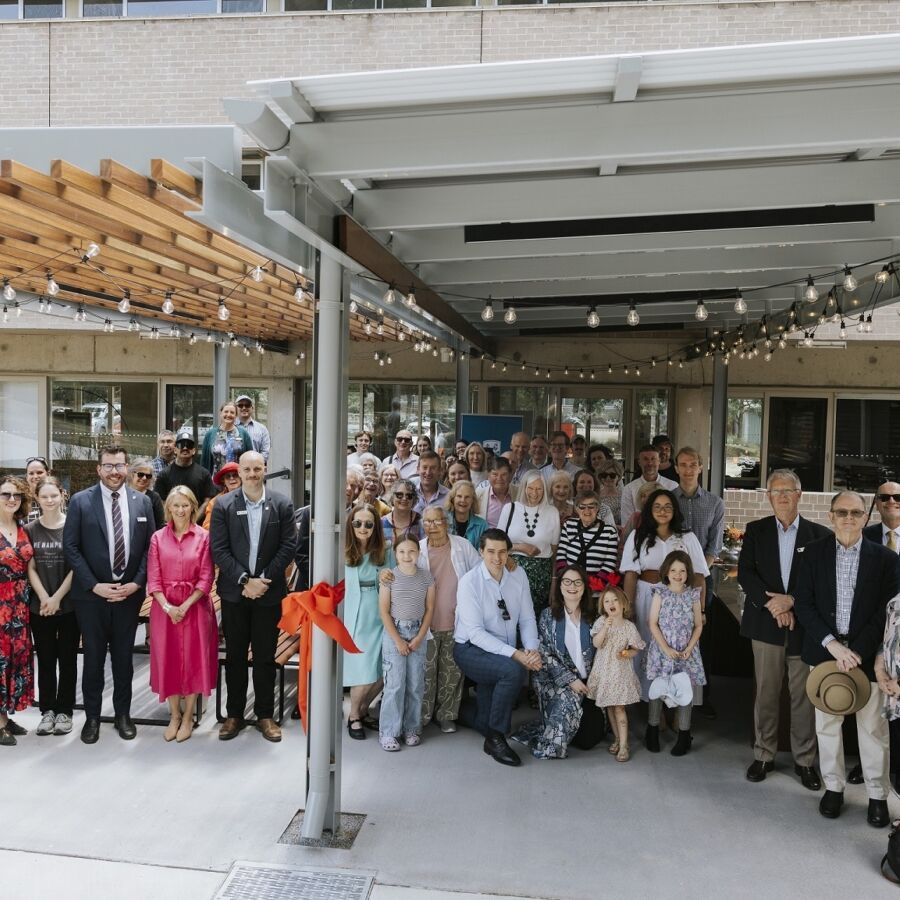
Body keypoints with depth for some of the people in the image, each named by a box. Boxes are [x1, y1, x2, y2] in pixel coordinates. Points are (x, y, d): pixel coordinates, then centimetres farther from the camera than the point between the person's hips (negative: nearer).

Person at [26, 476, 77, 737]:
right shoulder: (30, 529, 4)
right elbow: (30, 568, 3)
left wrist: (57, 598, -10)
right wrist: (44, 598, -9)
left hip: (69, 605, -2)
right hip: (40, 606, 2)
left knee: (67, 659, 6)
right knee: (45, 660, 9)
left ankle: (64, 711, 17)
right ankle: (47, 711, 20)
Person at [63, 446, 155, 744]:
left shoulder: (142, 501, 2)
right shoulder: (81, 501, -4)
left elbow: (150, 546, 3)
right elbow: (70, 547, -5)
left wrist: (136, 583, -7)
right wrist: (94, 585, -12)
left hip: (129, 592, 2)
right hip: (91, 594, -1)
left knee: (124, 656, 11)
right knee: (93, 657, 9)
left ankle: (123, 714, 25)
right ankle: (92, 716, 24)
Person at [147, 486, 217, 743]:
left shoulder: (203, 537, -3)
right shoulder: (158, 538, 3)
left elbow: (206, 578, -5)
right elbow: (153, 579, 0)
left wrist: (185, 605, -14)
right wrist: (167, 606, -13)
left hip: (195, 606, -2)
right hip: (165, 607, 2)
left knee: (193, 658, 3)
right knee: (168, 658, 7)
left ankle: (188, 717, 17)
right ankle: (174, 715, 22)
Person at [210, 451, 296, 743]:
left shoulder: (282, 505, -1)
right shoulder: (223, 505, -2)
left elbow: (288, 546, -4)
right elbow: (218, 549, -6)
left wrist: (263, 579, -11)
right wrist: (245, 580, -14)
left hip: (268, 592, 0)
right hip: (234, 592, 0)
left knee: (265, 656, 8)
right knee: (235, 655, 10)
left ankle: (265, 714, 21)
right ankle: (234, 714, 23)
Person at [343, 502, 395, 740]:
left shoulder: (386, 551, 3)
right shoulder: (343, 553, -8)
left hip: (380, 620, 4)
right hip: (355, 621, -4)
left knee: (382, 675, 3)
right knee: (364, 675, -4)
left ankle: (363, 711, 32)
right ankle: (353, 717, 25)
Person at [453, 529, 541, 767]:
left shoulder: (518, 576, 1)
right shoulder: (470, 582, -15)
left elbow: (527, 619, 3)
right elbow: (475, 632, -20)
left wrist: (532, 650, -17)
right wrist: (515, 654, -27)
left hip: (503, 652, 5)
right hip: (471, 649, -4)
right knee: (512, 670, -28)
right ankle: (496, 737, -11)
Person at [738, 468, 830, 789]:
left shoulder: (819, 534, 2)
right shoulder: (755, 530, 6)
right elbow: (744, 572, -2)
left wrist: (792, 601, -14)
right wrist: (771, 603, -14)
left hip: (804, 626, -1)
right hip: (765, 624, 1)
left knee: (804, 695, 5)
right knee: (766, 693, 8)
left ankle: (805, 761, 19)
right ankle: (763, 756, 20)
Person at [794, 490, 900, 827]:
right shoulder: (814, 552, 0)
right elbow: (804, 603, -2)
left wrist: (858, 651, -13)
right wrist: (832, 644, -13)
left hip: (867, 655, -1)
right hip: (824, 651, 1)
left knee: (873, 727, 7)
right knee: (827, 723, 11)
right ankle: (833, 787, 27)